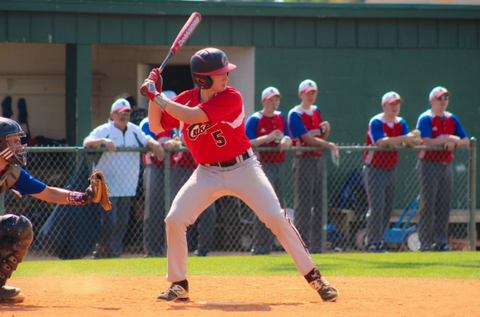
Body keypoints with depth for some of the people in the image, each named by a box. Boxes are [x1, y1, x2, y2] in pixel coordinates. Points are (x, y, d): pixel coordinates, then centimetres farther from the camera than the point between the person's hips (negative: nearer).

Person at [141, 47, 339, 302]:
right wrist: (153, 96, -10)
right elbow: (157, 127, 3)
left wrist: (157, 97, -24)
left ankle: (313, 277, -2)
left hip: (243, 169, -4)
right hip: (207, 174, 4)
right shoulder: (185, 99, -2)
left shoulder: (231, 98, -18)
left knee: (277, 219, -12)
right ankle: (178, 285, 5)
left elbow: (193, 116, -28)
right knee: (174, 220, -10)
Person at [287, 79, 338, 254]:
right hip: (303, 159, -8)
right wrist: (327, 144, -24)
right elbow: (306, 138, -17)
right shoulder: (294, 114, -8)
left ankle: (316, 245, 11)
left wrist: (326, 130, -2)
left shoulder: (316, 112, 16)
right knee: (303, 203, -8)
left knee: (320, 203, 7)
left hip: (318, 159, 8)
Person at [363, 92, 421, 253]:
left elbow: (407, 143, -4)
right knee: (377, 207, -13)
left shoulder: (401, 123, 7)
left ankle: (378, 240, 17)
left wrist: (412, 138, -28)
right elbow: (381, 142, -30)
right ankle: (373, 243, -11)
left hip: (391, 169, 7)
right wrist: (403, 138, -37)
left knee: (388, 208, 8)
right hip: (375, 169, -7)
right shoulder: (376, 122, -14)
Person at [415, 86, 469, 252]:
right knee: (427, 205, -7)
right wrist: (449, 139, -13)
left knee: (444, 205, 5)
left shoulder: (452, 119, 14)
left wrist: (454, 143, -10)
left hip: (446, 165, 6)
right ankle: (426, 243, -6)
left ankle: (441, 241, 10)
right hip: (429, 165, -6)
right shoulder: (425, 119, -5)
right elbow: (427, 141, -18)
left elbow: (466, 141, 11)